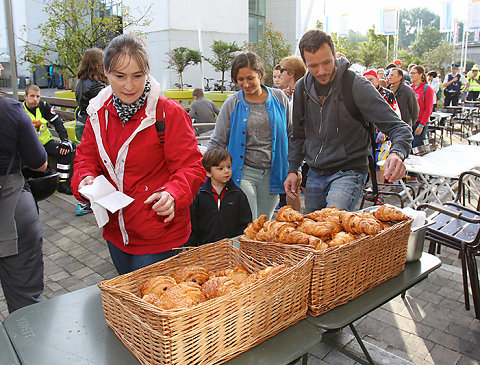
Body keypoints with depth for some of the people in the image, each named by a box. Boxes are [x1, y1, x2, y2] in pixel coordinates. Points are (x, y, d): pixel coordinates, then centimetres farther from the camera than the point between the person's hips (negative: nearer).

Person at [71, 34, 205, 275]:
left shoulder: (169, 113, -15)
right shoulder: (99, 113, 3)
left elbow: (191, 166, -16)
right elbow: (86, 158, 8)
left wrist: (174, 194, -36)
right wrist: (86, 179, -14)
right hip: (115, 233, 6)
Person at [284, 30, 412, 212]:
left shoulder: (356, 85, -13)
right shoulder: (302, 87, 3)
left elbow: (398, 127, -15)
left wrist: (397, 153, -35)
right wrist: (292, 169, 9)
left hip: (348, 172, -5)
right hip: (314, 174, 6)